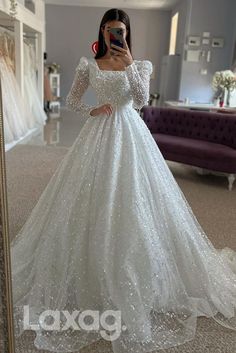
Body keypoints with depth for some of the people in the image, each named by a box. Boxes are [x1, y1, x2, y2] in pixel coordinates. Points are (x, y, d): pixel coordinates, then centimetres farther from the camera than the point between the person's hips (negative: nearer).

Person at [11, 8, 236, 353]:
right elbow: (71, 100, 12)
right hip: (98, 134, 1)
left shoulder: (141, 64, 6)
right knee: (92, 201, 0)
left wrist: (129, 63, -19)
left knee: (132, 200, -2)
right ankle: (91, 277, 19)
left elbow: (142, 99, -10)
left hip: (130, 134, 0)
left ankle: (134, 279, 16)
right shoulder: (89, 64, 8)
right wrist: (92, 111, -5)